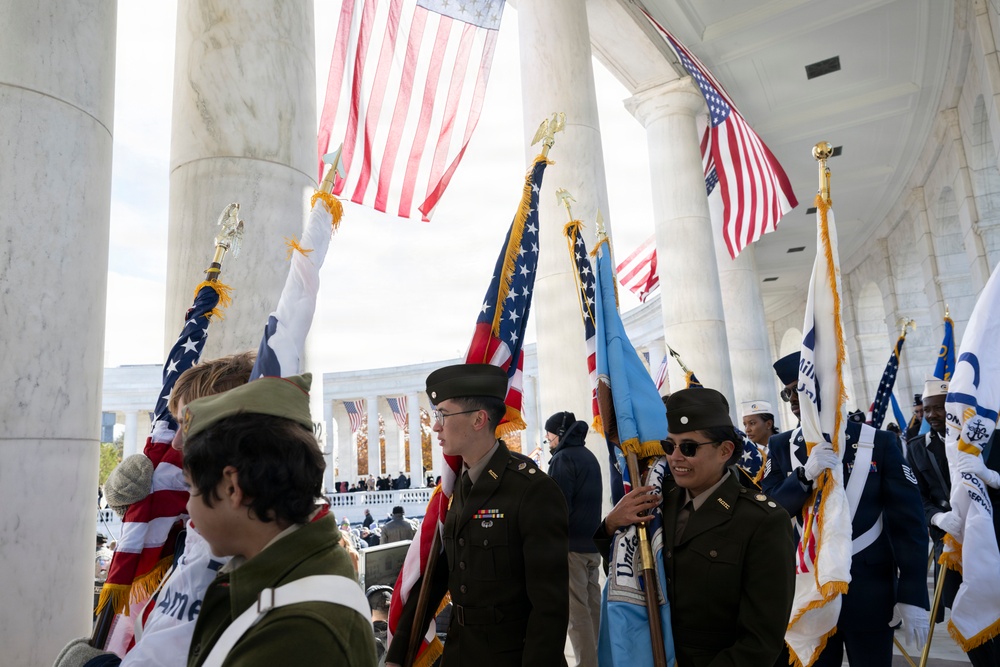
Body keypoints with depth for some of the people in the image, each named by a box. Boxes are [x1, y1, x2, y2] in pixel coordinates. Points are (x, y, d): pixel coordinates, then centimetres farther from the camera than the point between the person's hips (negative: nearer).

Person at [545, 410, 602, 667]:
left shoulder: (563, 458, -13)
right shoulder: (589, 456, 15)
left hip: (569, 544, -9)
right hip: (591, 542, 9)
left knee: (576, 610, -4)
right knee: (592, 606, 13)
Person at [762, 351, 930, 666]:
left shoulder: (879, 442, -7)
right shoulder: (781, 446, -1)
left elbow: (909, 523, -6)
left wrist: (912, 597, -10)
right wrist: (805, 475, -26)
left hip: (870, 594, -2)